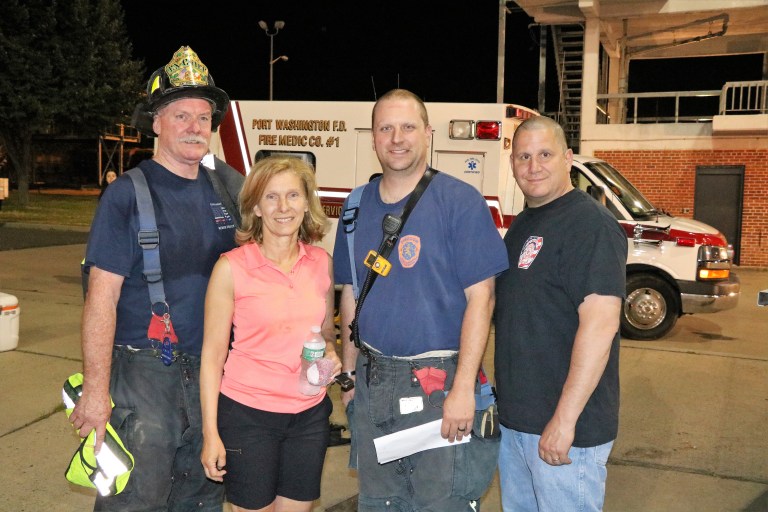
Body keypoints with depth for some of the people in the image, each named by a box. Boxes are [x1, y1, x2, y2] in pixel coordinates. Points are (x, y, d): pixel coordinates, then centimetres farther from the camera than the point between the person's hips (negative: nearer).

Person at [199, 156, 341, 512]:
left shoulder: (322, 262, 1)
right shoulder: (231, 267, -11)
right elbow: (213, 355, -7)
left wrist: (331, 353, -6)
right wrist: (210, 433, -8)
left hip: (310, 415, 4)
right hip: (248, 415, -4)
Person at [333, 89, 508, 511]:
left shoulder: (461, 202, -10)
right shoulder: (357, 206, 6)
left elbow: (480, 297, -13)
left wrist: (463, 388, -18)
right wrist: (350, 372, 12)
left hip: (438, 381, -5)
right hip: (372, 380, 5)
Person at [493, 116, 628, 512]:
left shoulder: (590, 224, -17)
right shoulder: (523, 223, 12)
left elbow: (600, 323, -25)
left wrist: (564, 419, -25)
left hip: (565, 425, -9)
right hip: (513, 416, 9)